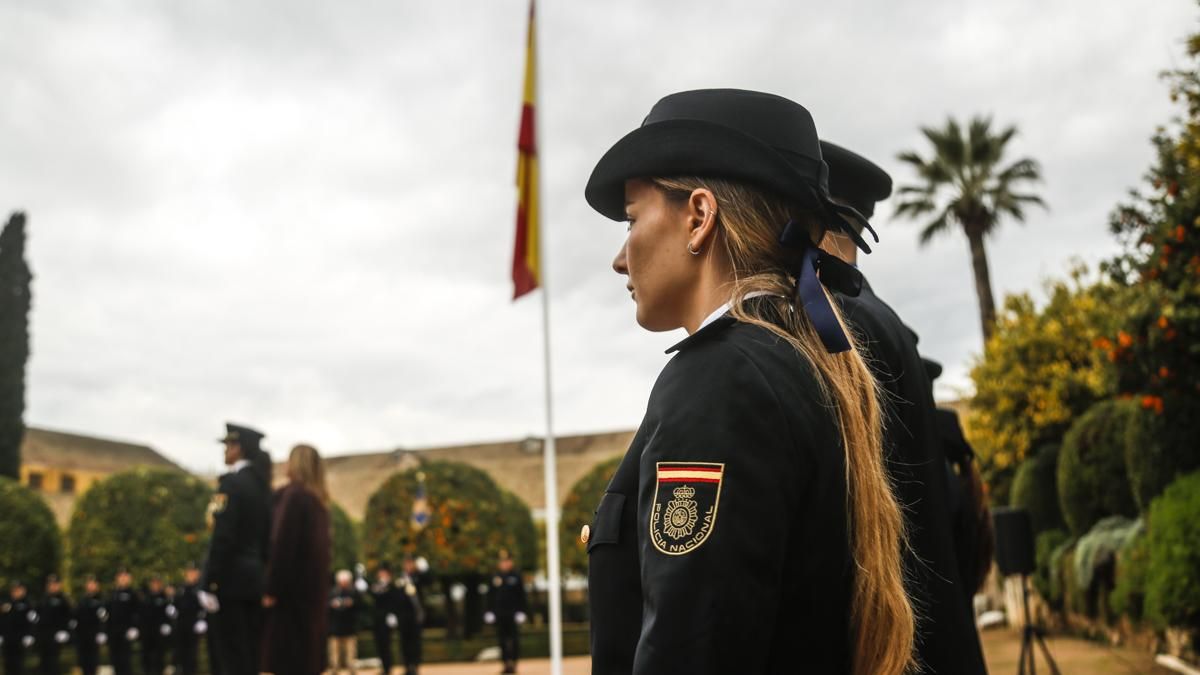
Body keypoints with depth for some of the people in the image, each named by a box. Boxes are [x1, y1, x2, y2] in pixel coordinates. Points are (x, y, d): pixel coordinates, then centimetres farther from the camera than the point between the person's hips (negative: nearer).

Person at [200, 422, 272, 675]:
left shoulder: (231, 482, -12)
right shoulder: (262, 485, 13)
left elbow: (223, 538, -18)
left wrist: (209, 585, -16)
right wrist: (263, 577, 17)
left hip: (230, 578, -8)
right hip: (254, 577, 8)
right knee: (250, 653, 11)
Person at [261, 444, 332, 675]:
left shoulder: (291, 495, -14)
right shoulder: (318, 500, 11)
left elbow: (282, 544, -18)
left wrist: (272, 589, -17)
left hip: (292, 583, -8)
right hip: (313, 583, 8)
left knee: (287, 655, -4)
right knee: (307, 648, 12)